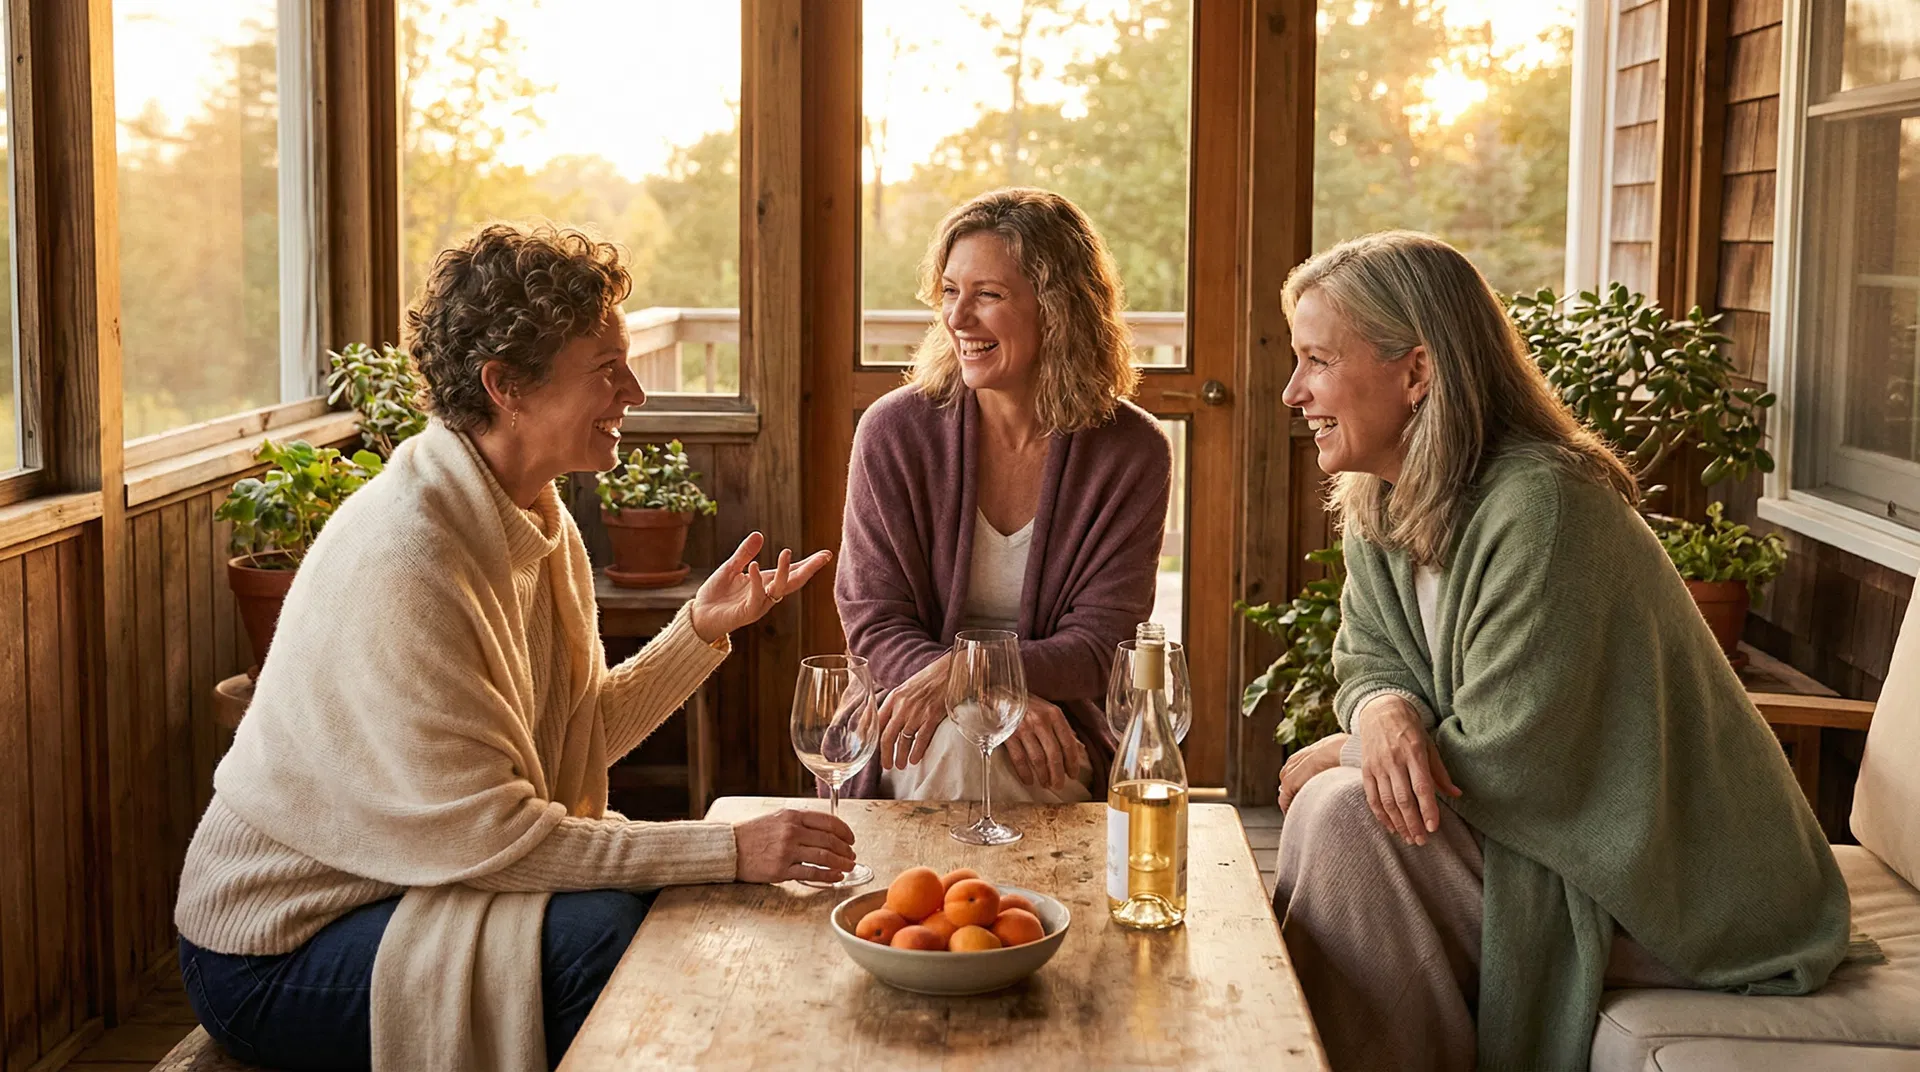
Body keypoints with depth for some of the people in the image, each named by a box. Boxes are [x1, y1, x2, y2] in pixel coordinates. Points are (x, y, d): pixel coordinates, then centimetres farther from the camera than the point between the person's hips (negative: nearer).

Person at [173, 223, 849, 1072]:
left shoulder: (534, 518, 3)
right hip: (278, 953, -8)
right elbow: (479, 834, -28)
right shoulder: (404, 555, -27)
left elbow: (577, 737, 4)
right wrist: (730, 851, -28)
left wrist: (702, 628, -6)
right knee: (606, 929, -26)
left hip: (414, 883, 9)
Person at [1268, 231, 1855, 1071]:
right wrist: (1383, 712, -18)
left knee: (1344, 815, -21)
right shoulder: (1381, 505, 3)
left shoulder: (1539, 509, -26)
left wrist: (1339, 754, -11)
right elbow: (1368, 658, 6)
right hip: (1562, 842, 8)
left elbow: (1503, 756, -25)